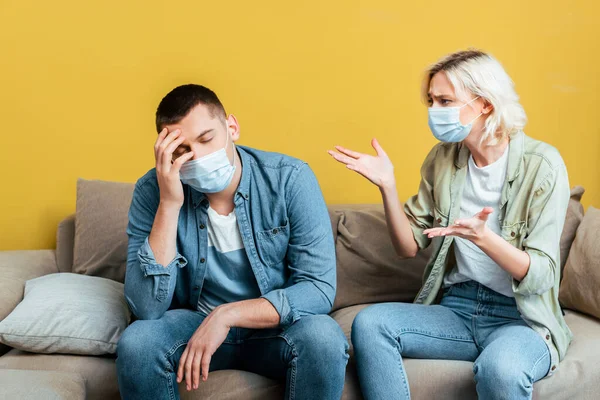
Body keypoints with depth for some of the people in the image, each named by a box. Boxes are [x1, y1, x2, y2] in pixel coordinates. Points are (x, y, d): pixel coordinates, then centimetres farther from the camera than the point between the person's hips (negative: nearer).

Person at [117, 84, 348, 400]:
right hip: (193, 322, 1)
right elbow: (146, 308, -22)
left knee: (324, 339, -32)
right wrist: (169, 204, -29)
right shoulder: (152, 191, -14)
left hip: (275, 325, 0)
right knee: (135, 343, -29)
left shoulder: (290, 179, -18)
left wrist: (227, 315, -29)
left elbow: (320, 289, -19)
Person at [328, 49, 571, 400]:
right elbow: (409, 246, 6)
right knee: (370, 323, -23)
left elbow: (541, 275, -13)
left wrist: (481, 236, -31)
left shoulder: (542, 164, -10)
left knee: (501, 368, -38)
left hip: (522, 318, -4)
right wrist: (387, 186, -9)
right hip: (456, 308, 5)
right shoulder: (443, 159, 5)